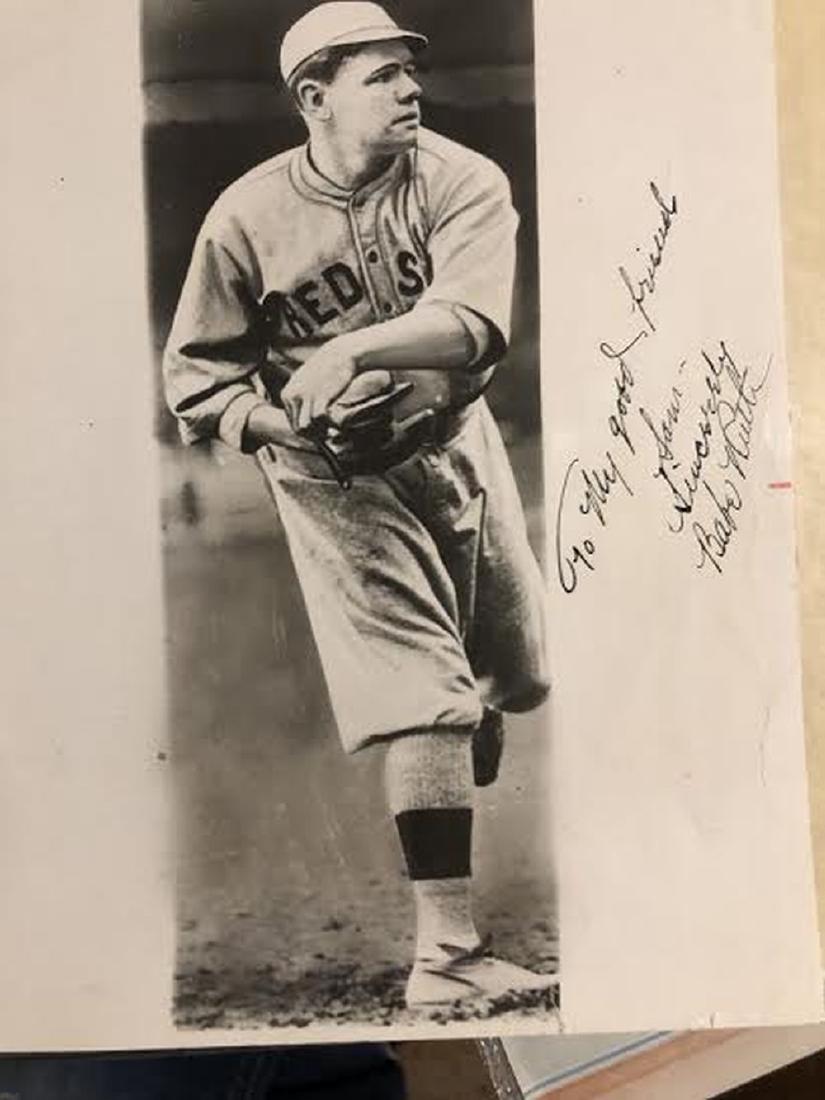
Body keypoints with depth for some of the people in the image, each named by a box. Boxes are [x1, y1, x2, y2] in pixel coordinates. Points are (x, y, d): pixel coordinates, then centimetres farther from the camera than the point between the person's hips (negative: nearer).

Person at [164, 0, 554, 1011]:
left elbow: (473, 321, -27)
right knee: (422, 697, -13)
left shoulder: (462, 183, -9)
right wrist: (268, 419, -24)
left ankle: (445, 803, 51)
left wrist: (355, 346, -41)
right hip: (334, 478, -3)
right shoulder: (248, 216, -10)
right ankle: (446, 953, -3)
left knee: (519, 674, 15)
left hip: (455, 443, 4)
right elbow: (195, 372, -5)